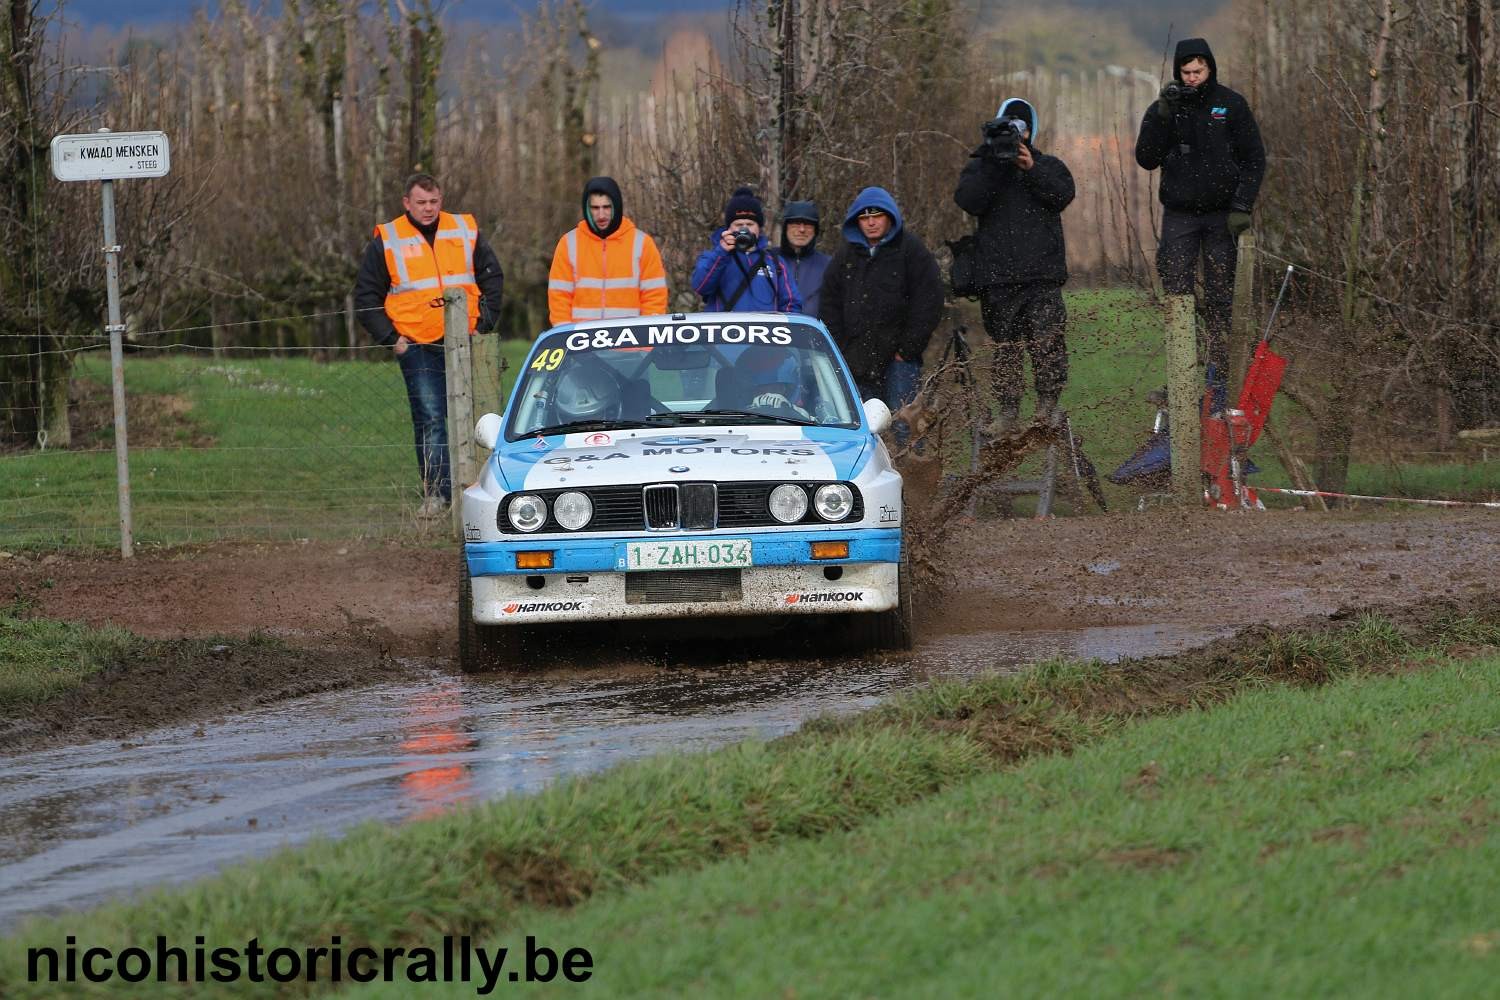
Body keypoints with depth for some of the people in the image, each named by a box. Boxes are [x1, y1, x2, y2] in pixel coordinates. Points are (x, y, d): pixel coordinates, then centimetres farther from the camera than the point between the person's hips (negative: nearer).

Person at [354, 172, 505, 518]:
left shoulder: (466, 232, 8)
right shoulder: (387, 241, 3)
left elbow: (492, 278, 17)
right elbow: (366, 297, 8)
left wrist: (484, 324, 6)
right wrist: (390, 338, -1)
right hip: (418, 347, -2)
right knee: (430, 419, -8)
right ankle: (437, 493, -7)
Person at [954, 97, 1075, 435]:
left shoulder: (1048, 166, 15)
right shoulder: (979, 167, 12)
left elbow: (1062, 196, -4)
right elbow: (969, 201, -7)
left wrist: (1031, 169, -16)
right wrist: (992, 165, -16)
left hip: (1042, 271, 0)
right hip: (998, 274, 0)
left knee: (1047, 338, -12)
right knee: (1005, 345, 2)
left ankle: (1048, 403, -3)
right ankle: (1006, 410, 7)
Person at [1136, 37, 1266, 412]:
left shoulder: (1231, 105, 1)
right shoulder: (1164, 108, 4)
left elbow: (1254, 158, 3)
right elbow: (1146, 159, -3)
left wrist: (1242, 205, -7)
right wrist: (1163, 116, -15)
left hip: (1221, 216, -1)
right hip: (1179, 215, 1)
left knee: (1219, 301, -1)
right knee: (1176, 297, -8)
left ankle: (1218, 381, -1)